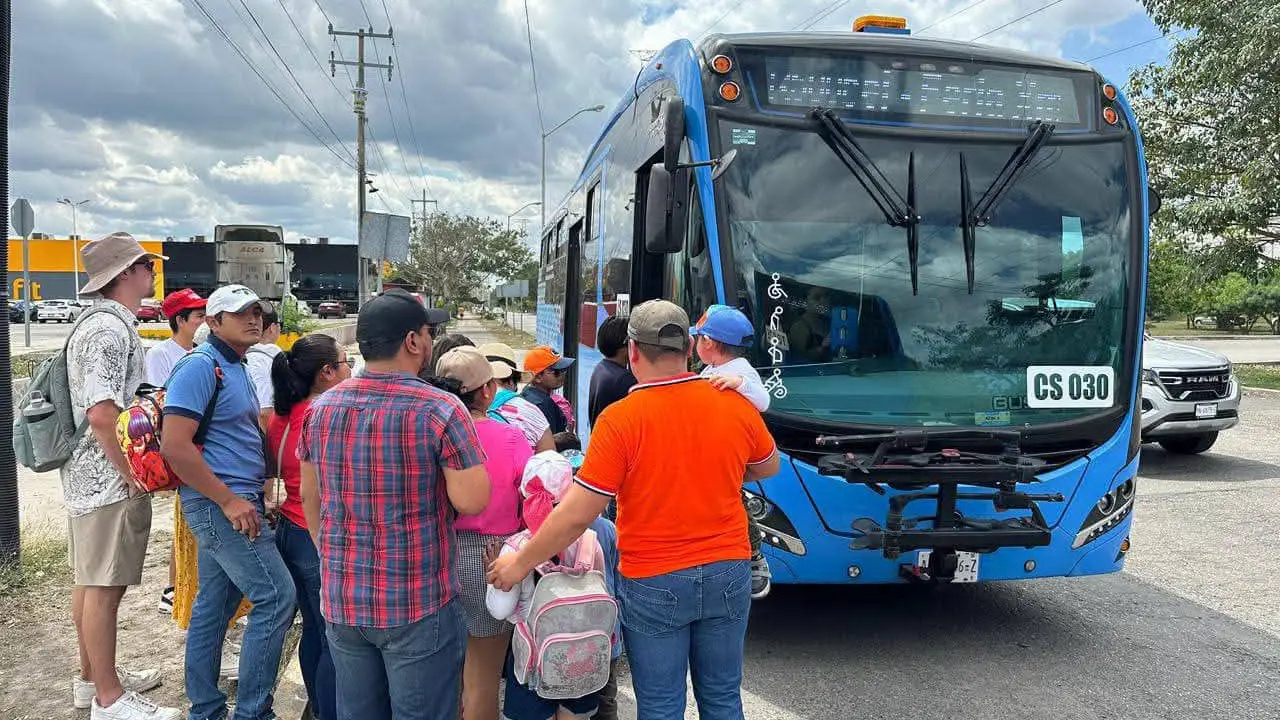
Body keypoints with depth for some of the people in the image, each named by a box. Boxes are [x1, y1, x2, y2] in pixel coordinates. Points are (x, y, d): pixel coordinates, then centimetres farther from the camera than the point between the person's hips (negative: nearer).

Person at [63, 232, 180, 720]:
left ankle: (92, 677, 30)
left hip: (90, 475, 10)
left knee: (91, 581, 17)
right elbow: (102, 412, -26)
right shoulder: (111, 328, -18)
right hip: (109, 479, -10)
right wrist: (133, 474, -20)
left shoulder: (99, 322, 15)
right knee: (104, 586, -3)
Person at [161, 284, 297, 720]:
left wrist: (259, 488, 17)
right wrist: (230, 501, -20)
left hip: (232, 502, 9)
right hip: (220, 502, -9)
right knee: (276, 596, -9)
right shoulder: (201, 366, -14)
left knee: (214, 604, 14)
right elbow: (175, 446, -22)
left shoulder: (236, 368, 16)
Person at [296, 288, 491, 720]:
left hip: (341, 601, 6)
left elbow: (309, 496, 11)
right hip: (419, 603, -5)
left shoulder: (322, 408, 2)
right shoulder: (440, 410, -17)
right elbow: (473, 502, -18)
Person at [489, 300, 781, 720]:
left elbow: (577, 515, -17)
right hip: (728, 574, 4)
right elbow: (769, 467, 14)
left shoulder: (620, 420, -17)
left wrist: (520, 563, -4)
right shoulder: (735, 405, -5)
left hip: (653, 584, -4)